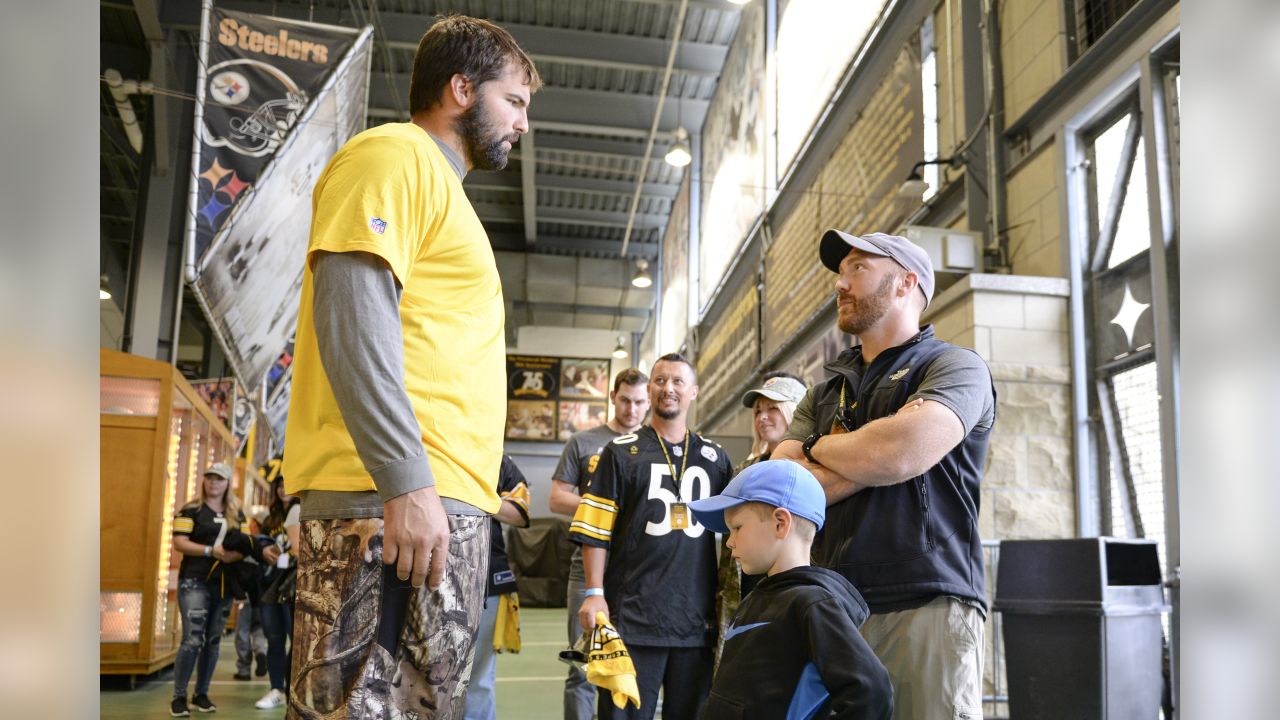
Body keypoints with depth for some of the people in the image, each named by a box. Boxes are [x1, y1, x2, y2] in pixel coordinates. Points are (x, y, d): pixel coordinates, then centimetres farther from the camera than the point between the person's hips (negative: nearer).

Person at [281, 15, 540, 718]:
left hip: (447, 503, 10)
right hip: (389, 500, -10)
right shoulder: (394, 154, -1)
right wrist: (408, 481, -21)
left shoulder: (440, 185, 28)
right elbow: (349, 308, -16)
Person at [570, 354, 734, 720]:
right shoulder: (621, 452, 4)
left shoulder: (715, 457, 12)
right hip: (632, 617, -3)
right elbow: (595, 530, 0)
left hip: (697, 618, 3)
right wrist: (594, 593, -9)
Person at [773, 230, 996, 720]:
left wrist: (820, 448, 1)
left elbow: (905, 450, -18)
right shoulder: (823, 394, 19)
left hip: (926, 608, -5)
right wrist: (873, 459, -6)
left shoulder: (955, 366, 2)